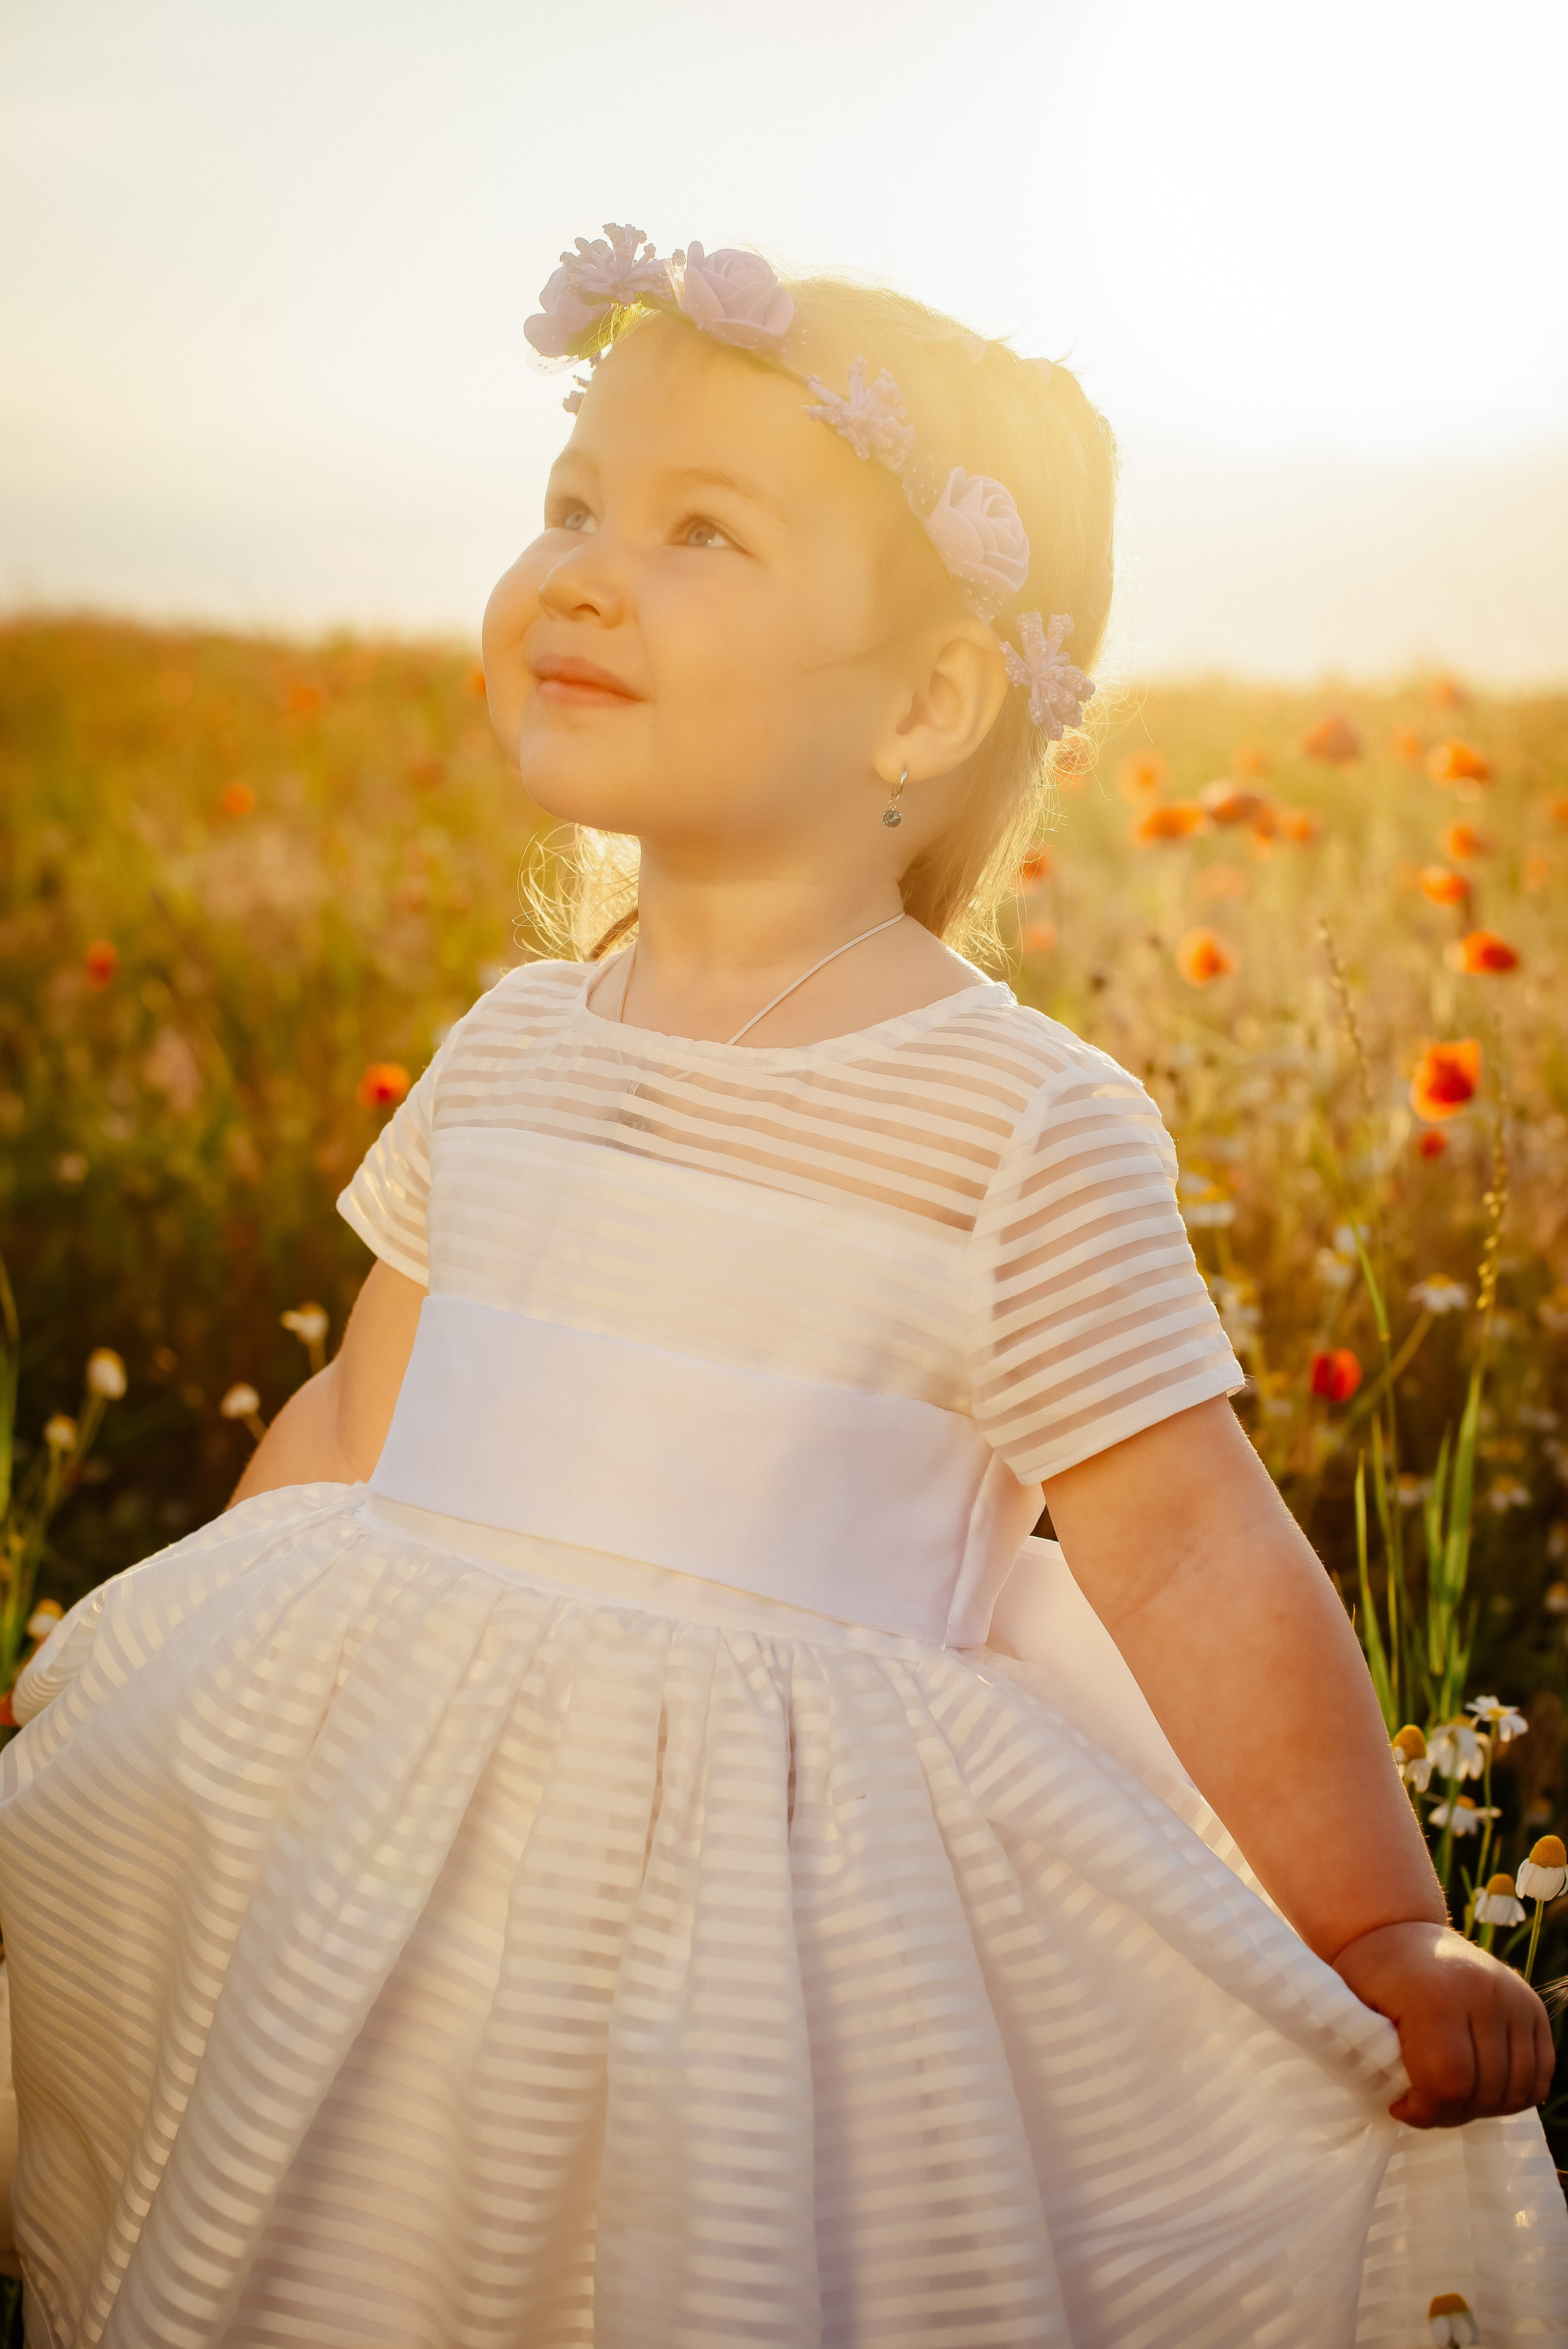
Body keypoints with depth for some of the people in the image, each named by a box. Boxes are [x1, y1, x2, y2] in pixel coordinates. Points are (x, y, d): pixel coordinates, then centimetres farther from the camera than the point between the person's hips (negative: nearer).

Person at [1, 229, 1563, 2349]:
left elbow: (1194, 1561, -9)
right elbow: (358, 1424, 15)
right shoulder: (510, 1054, 4)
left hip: (786, 1905, -5)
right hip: (393, 1848, 5)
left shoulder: (1028, 1124, -13)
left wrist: (1387, 1951, -4)